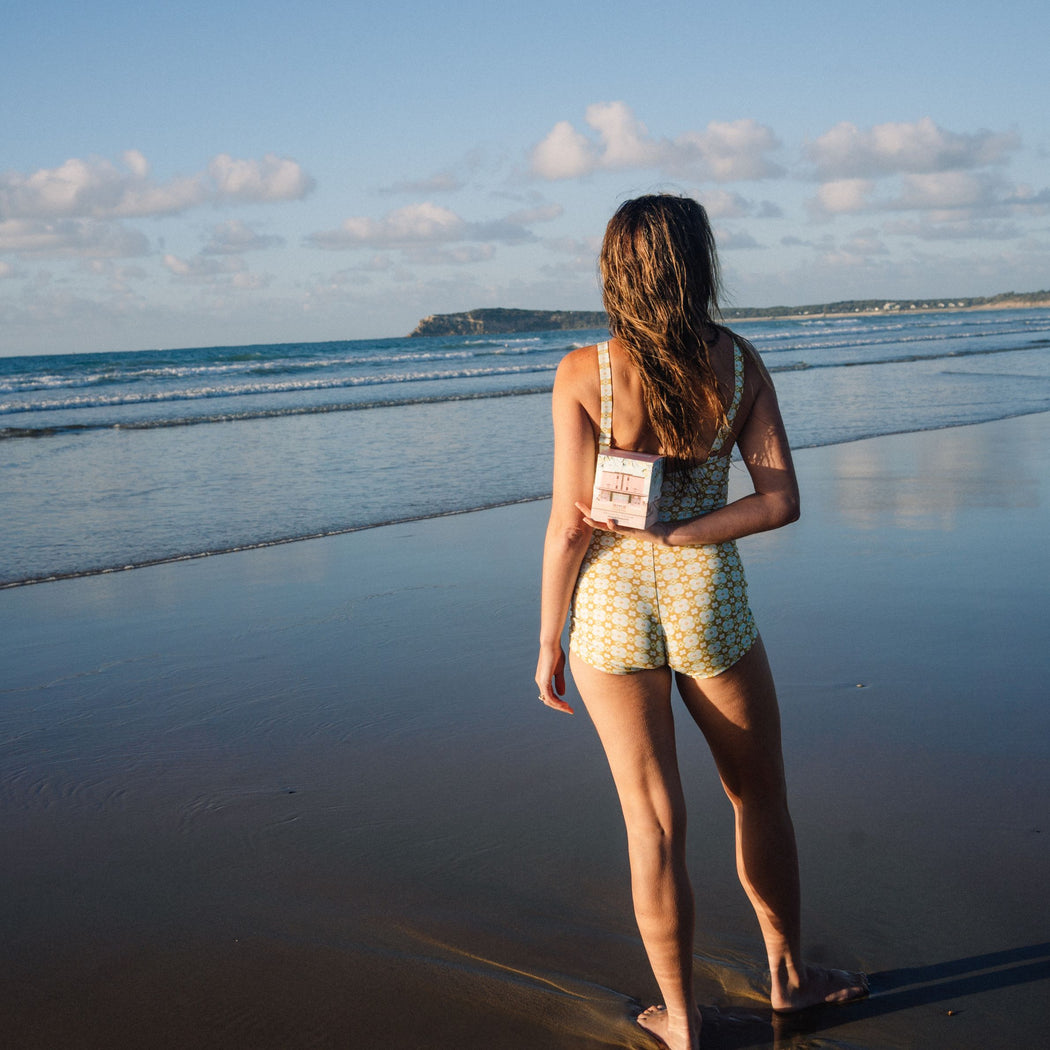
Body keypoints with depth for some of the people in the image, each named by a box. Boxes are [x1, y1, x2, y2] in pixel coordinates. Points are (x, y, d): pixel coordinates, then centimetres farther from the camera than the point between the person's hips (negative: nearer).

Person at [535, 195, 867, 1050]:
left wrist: (548, 643, -2)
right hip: (709, 603, 1)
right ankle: (788, 974, 40)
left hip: (613, 610, -1)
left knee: (656, 825, 9)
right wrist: (671, 535, -9)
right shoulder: (740, 364, -4)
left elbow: (570, 525, -11)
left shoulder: (584, 373, -11)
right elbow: (781, 501, -10)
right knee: (761, 799, 22)